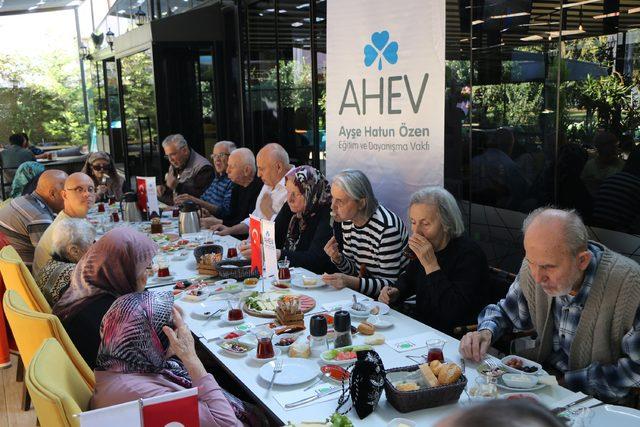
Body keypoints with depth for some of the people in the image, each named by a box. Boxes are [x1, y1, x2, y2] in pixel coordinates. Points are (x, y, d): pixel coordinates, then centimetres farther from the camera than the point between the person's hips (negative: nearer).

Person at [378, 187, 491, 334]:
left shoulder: (469, 255, -20)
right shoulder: (423, 250, 3)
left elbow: (454, 313, -29)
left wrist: (431, 265, -28)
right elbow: (409, 277, 24)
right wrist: (395, 293, 2)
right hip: (421, 329, 7)